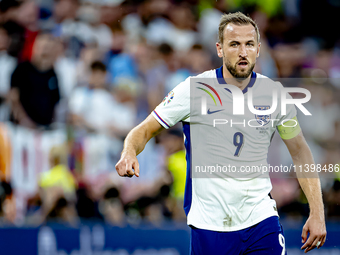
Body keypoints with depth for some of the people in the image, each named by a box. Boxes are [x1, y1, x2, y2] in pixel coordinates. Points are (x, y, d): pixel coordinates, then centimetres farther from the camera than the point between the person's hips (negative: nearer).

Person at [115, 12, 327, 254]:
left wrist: (317, 213, 4)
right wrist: (129, 153, -23)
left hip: (261, 220, 1)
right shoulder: (193, 90, -6)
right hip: (209, 225, -1)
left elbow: (300, 152, 11)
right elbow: (145, 130, 0)